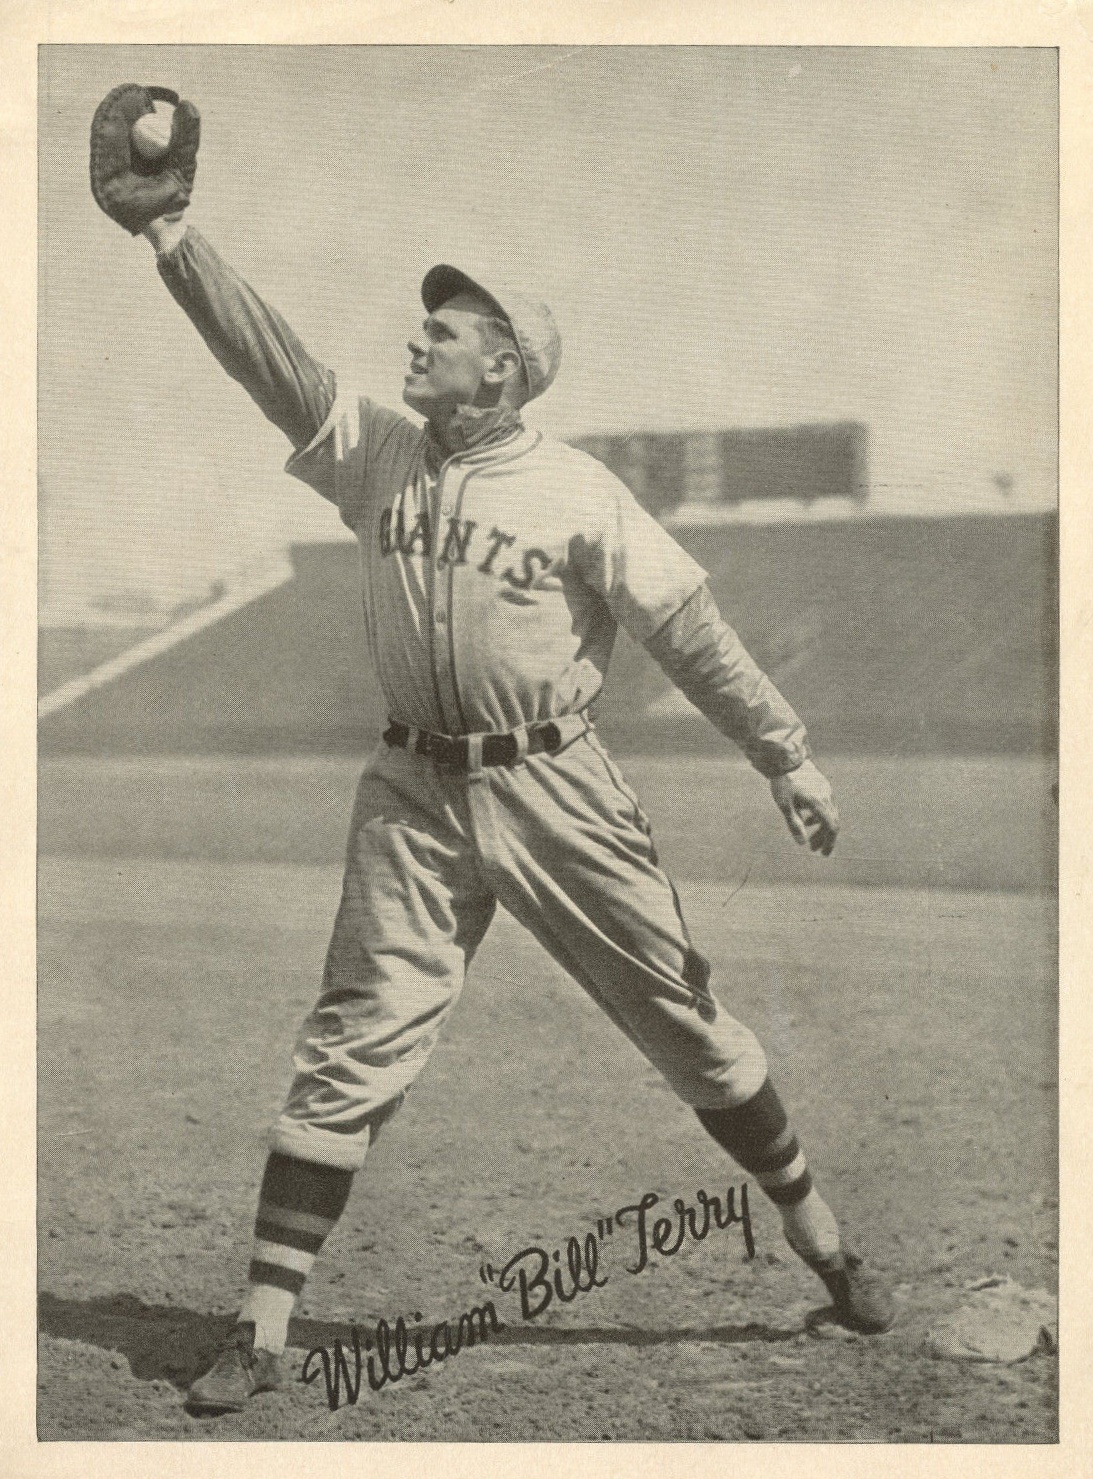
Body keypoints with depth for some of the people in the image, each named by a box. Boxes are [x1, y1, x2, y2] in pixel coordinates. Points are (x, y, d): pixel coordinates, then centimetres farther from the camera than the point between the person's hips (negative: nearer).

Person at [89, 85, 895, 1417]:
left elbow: (688, 627, -6)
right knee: (350, 1048, -1)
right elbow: (268, 359, -7)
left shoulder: (580, 494, -6)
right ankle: (261, 1328, 3)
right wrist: (168, 230, -18)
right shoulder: (376, 454, 2)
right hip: (415, 795, 2)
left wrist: (786, 754, -8)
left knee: (686, 1019, 6)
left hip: (556, 792, -2)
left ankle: (820, 1242, 24)